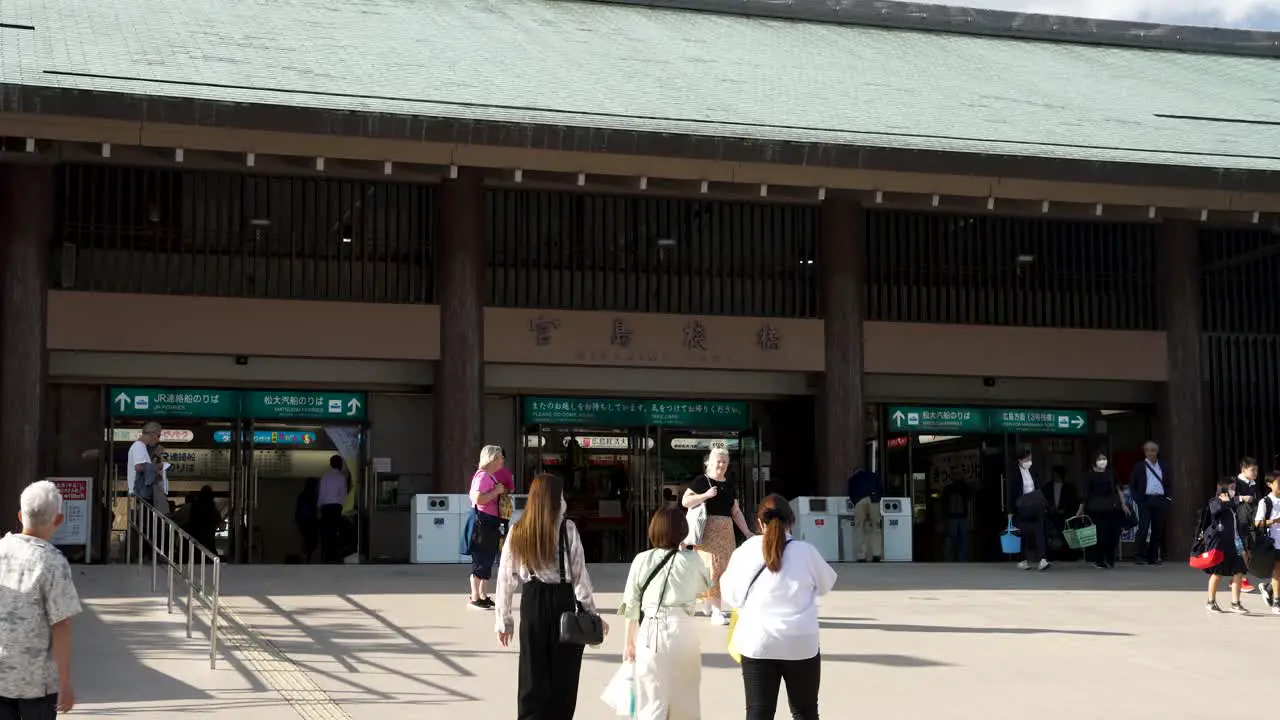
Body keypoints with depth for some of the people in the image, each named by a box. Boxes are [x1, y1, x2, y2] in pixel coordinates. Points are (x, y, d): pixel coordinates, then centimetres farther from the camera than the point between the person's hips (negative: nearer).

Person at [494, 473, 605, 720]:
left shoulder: (518, 531, 0)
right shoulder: (566, 529, -8)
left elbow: (506, 578, 2)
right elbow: (579, 574, -8)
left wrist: (504, 619, 10)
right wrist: (592, 613, 0)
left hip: (532, 602, 3)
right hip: (562, 601, -2)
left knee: (533, 673, 10)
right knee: (562, 673, 10)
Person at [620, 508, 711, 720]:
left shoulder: (642, 560, -1)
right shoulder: (692, 560, -1)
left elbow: (631, 605, 2)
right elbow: (705, 586, 20)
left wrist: (628, 642, 12)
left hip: (650, 633, 0)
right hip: (682, 631, 1)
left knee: (652, 703, 3)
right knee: (685, 701, 16)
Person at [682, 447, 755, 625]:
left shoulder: (729, 485, 16)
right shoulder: (701, 481, -3)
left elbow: (736, 511, 18)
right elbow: (685, 501, -10)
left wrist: (747, 532, 12)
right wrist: (706, 495, -19)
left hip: (726, 531, 7)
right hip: (708, 530, -6)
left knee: (723, 568, 7)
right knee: (713, 567, -10)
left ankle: (709, 603, 22)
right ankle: (716, 611, -9)